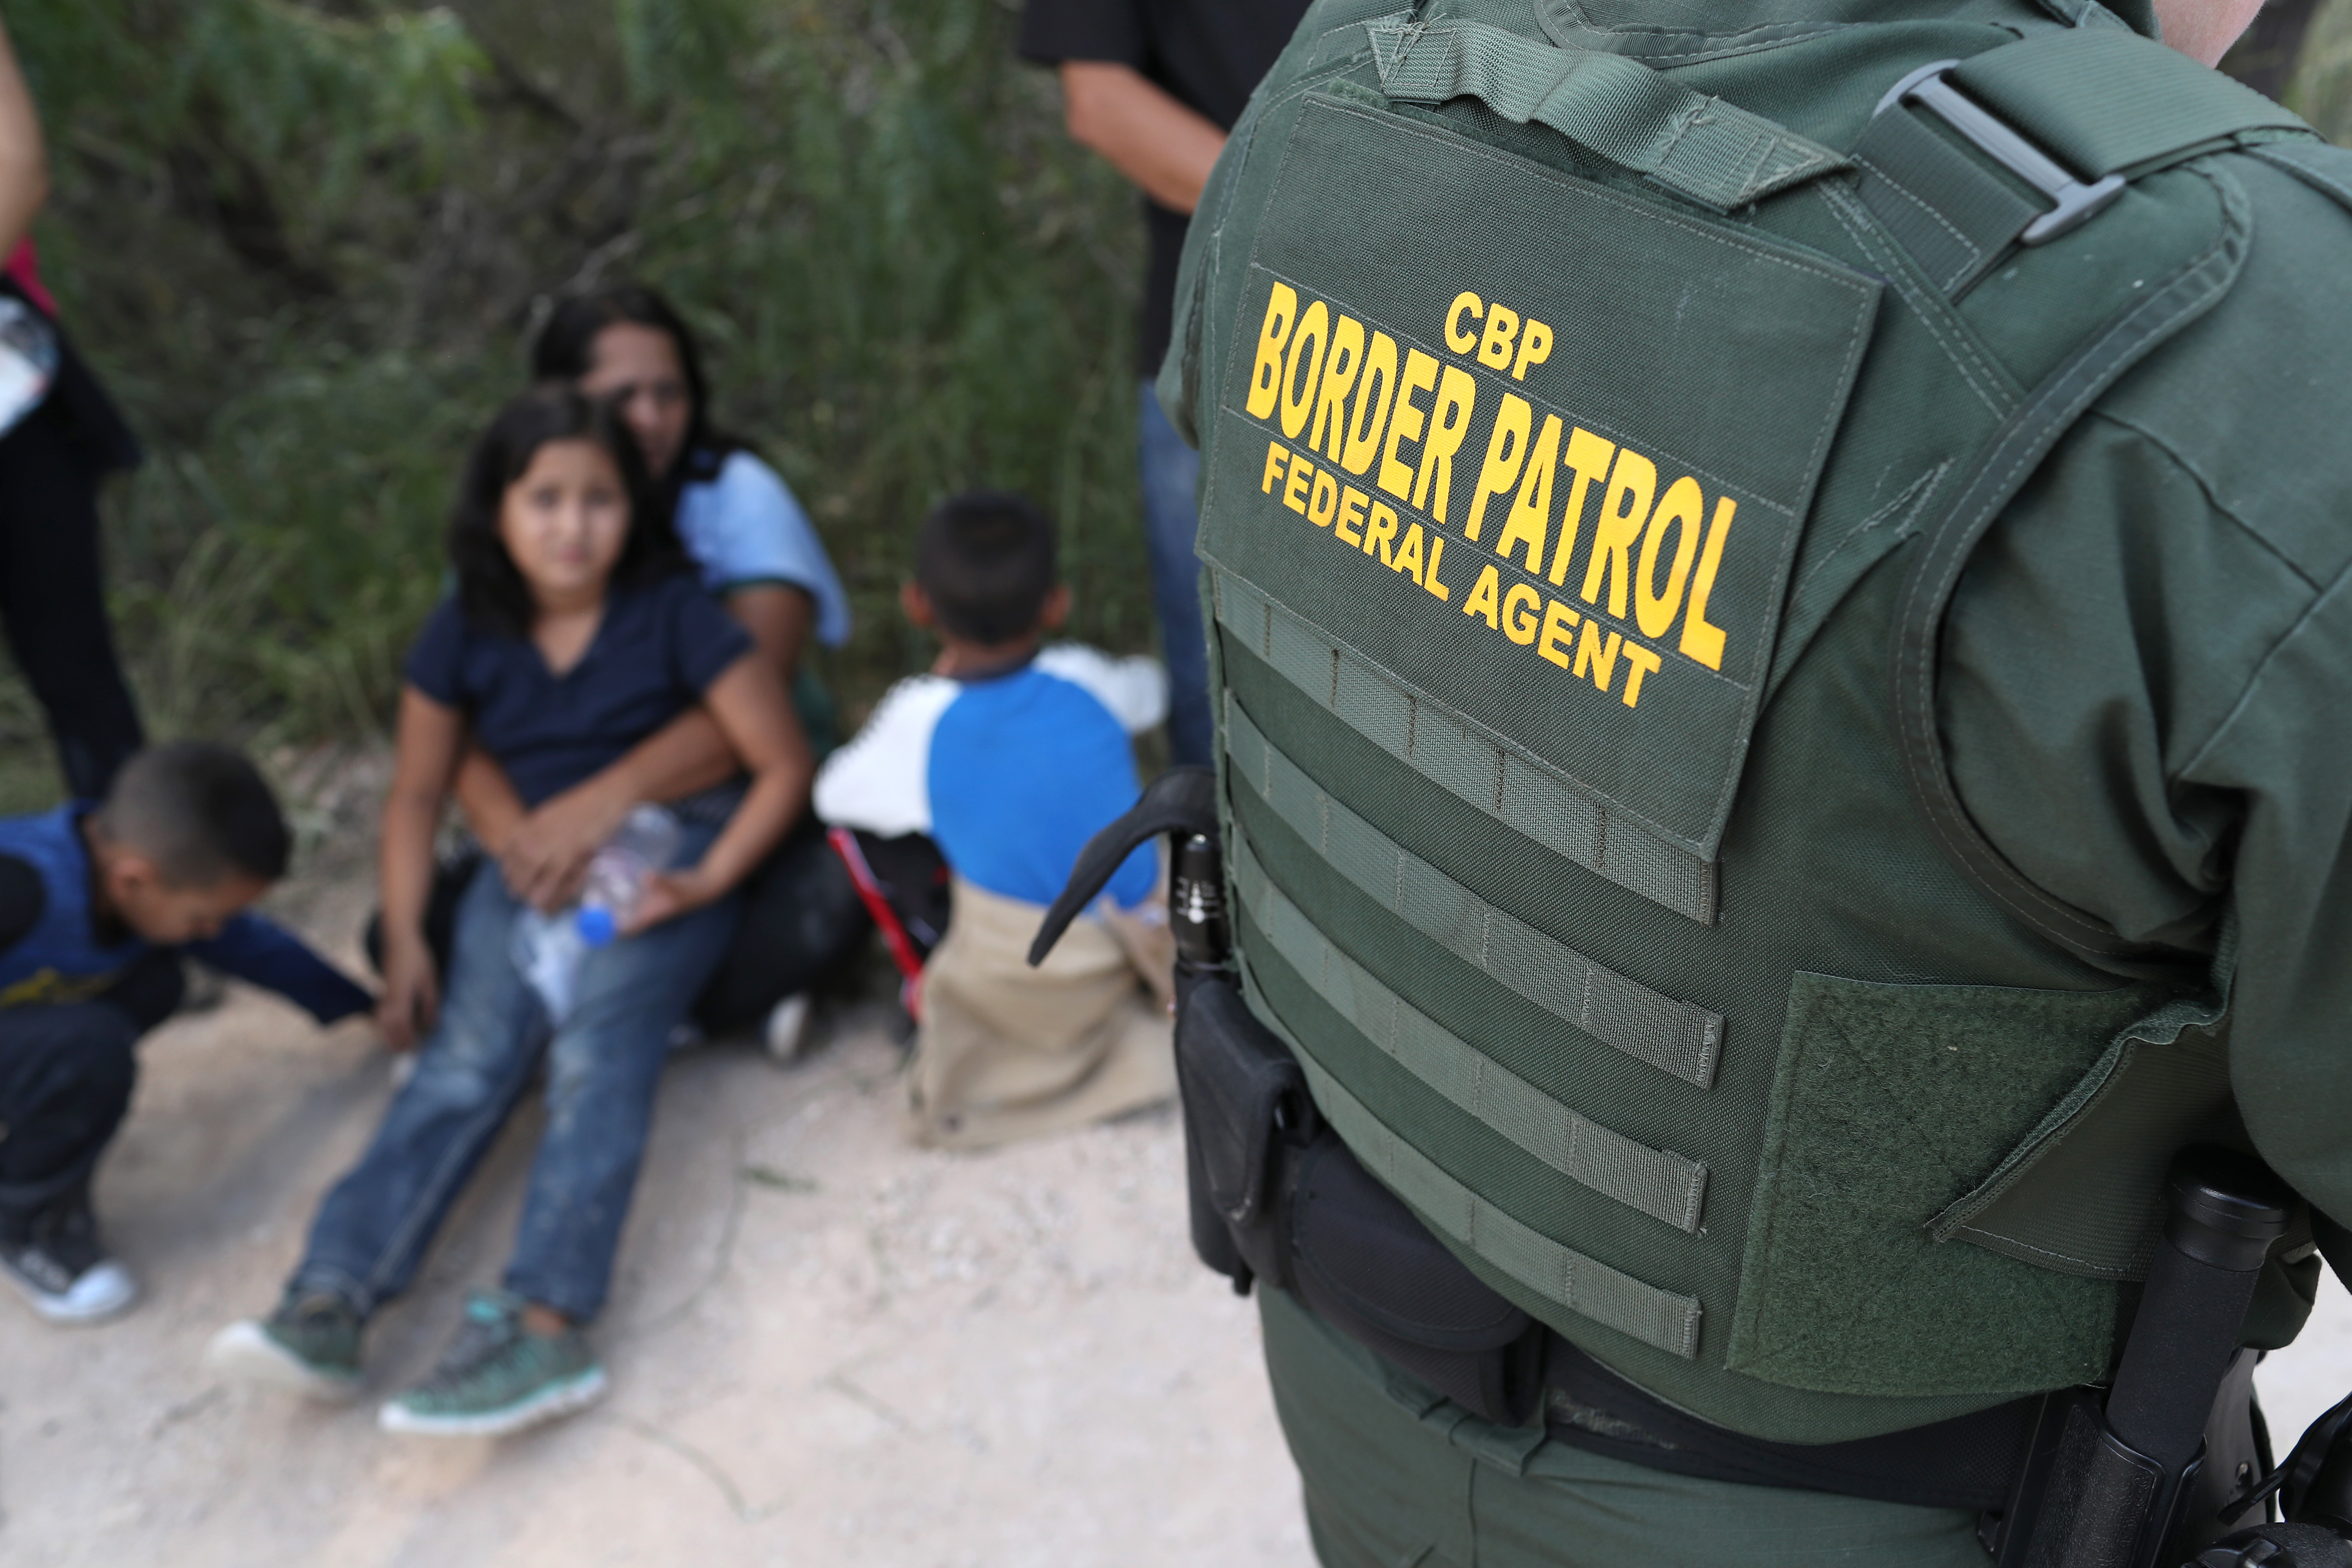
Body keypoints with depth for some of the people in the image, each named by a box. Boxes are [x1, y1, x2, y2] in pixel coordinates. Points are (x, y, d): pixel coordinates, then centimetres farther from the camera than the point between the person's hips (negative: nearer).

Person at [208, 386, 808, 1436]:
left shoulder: (674, 616, -9)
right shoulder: (466, 635, 1)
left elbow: (784, 766, -7)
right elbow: (417, 795, 9)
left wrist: (709, 880, -18)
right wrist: (403, 940, -1)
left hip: (664, 857, -3)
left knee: (597, 1050, -27)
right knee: (467, 1056, -20)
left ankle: (545, 1326, -42)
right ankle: (330, 1304, -34)